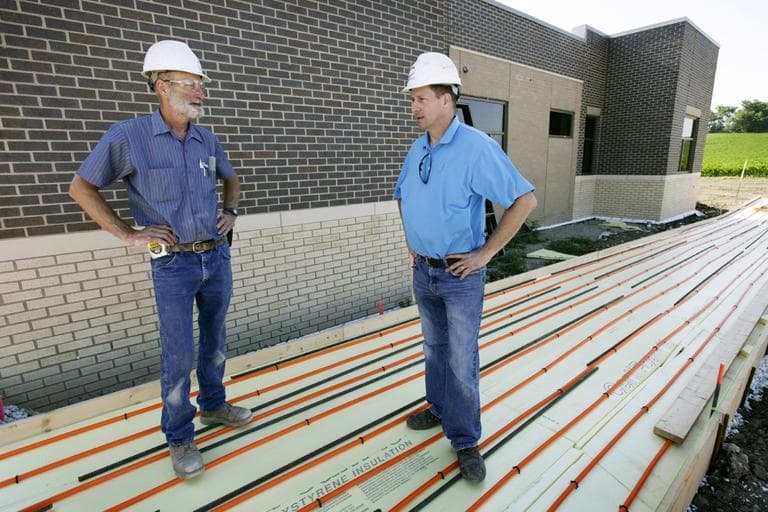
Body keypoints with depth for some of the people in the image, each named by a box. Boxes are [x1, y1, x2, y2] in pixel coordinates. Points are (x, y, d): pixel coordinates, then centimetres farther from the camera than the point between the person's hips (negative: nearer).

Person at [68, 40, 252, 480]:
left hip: (217, 257, 5)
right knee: (179, 355, 1)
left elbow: (232, 179, 24)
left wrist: (232, 212, 9)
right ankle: (180, 437, 22)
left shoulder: (208, 140, 6)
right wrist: (129, 234, -7)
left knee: (215, 340, 16)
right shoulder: (128, 136, -7)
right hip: (173, 264, -4)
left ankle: (213, 405, 38)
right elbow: (81, 188, 0)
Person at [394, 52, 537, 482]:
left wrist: (486, 253, -17)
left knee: (462, 360, 4)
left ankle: (465, 439, 25)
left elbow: (525, 200, -18)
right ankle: (441, 410, 42)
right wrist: (410, 239, 12)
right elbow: (403, 196, 22)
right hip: (423, 271, 7)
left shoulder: (477, 148, -17)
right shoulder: (417, 150, 5)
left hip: (461, 275, -6)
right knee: (435, 349, 20)